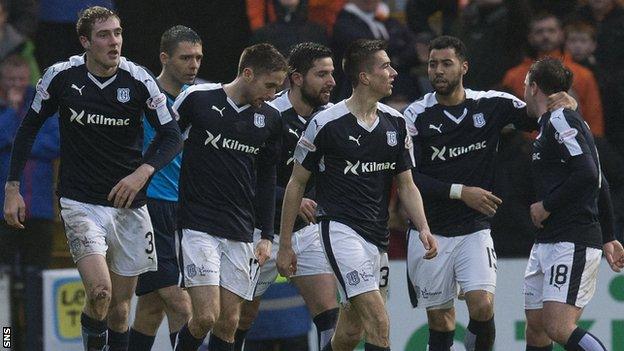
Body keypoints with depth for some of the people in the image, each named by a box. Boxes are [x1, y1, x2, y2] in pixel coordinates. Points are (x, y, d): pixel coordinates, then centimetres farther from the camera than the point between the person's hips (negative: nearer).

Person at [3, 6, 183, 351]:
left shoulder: (139, 80, -5)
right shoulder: (61, 76, -6)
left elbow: (171, 136, 0)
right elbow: (29, 127, 7)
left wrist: (143, 172, -17)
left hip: (129, 204, 2)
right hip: (81, 202, -2)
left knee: (120, 307, 7)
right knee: (100, 293, -20)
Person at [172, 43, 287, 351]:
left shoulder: (270, 119, 8)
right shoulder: (197, 98, -6)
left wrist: (267, 236, 12)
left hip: (241, 233, 5)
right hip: (198, 226, -5)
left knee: (228, 323, 2)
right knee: (206, 317, -15)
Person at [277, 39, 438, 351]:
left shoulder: (395, 123, 8)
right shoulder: (327, 123, -8)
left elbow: (406, 185, 13)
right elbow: (296, 184, 0)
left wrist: (423, 228, -5)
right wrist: (284, 245, 0)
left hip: (378, 237, 7)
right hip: (341, 228, -7)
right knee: (379, 324, -19)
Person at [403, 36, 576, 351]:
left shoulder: (491, 105, 0)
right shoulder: (416, 116, -5)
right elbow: (407, 177, -10)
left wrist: (566, 104, -13)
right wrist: (460, 192, -17)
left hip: (474, 230, 0)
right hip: (430, 230, 0)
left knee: (482, 306, -18)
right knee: (440, 321, 5)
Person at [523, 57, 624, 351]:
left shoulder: (560, 120, -10)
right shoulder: (553, 123, 20)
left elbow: (587, 175, -22)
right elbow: (600, 183, 26)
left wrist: (546, 206, -12)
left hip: (572, 243, -10)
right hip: (546, 243, 10)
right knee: (535, 327, 9)